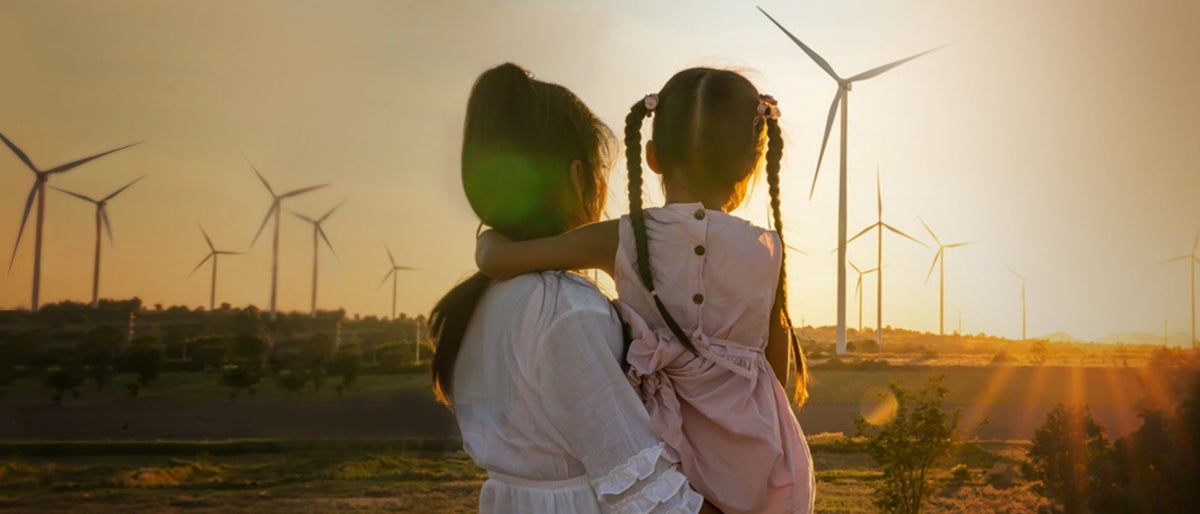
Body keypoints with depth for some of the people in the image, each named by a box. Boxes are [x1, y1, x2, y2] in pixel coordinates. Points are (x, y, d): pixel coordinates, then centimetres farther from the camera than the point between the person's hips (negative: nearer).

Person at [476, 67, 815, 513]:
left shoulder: (620, 241, -14)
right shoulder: (767, 251, -12)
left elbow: (494, 258, -14)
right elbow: (779, 366, -1)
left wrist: (490, 235, 9)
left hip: (663, 461, 0)